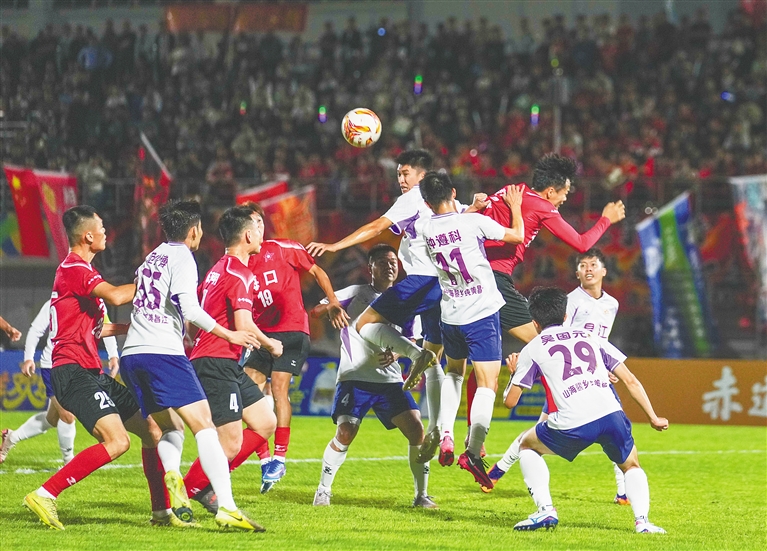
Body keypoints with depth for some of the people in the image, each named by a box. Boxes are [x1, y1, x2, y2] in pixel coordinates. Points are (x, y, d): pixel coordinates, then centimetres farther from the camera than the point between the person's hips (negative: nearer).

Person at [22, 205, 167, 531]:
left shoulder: (80, 269, 22)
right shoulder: (74, 269, -11)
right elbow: (115, 296, -27)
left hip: (90, 371, 11)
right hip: (73, 371, -11)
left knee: (152, 431, 12)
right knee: (117, 441, -23)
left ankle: (162, 510, 19)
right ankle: (44, 495, -22)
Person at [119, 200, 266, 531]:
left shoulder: (153, 257, 22)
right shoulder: (182, 257, -1)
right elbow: (189, 308, -12)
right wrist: (228, 334, -4)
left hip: (132, 355, 8)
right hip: (164, 352, -8)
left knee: (170, 429, 19)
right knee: (204, 426, -11)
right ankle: (226, 507, -24)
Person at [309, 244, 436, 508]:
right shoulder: (356, 293, 3)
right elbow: (315, 311, 2)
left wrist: (395, 353, -6)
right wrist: (332, 307, -21)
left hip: (390, 379, 4)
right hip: (355, 377, -4)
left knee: (416, 429, -10)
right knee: (346, 434, -18)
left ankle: (421, 495, 3)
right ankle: (323, 490, 2)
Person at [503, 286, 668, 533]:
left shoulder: (532, 350, 18)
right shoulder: (590, 338, 25)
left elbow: (510, 400, 21)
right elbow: (630, 381, 20)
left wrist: (514, 373, 42)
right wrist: (653, 418, 25)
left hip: (572, 425, -2)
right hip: (611, 415, 2)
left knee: (527, 446, 25)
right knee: (631, 466, 27)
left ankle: (545, 510, 10)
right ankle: (642, 520, 1)